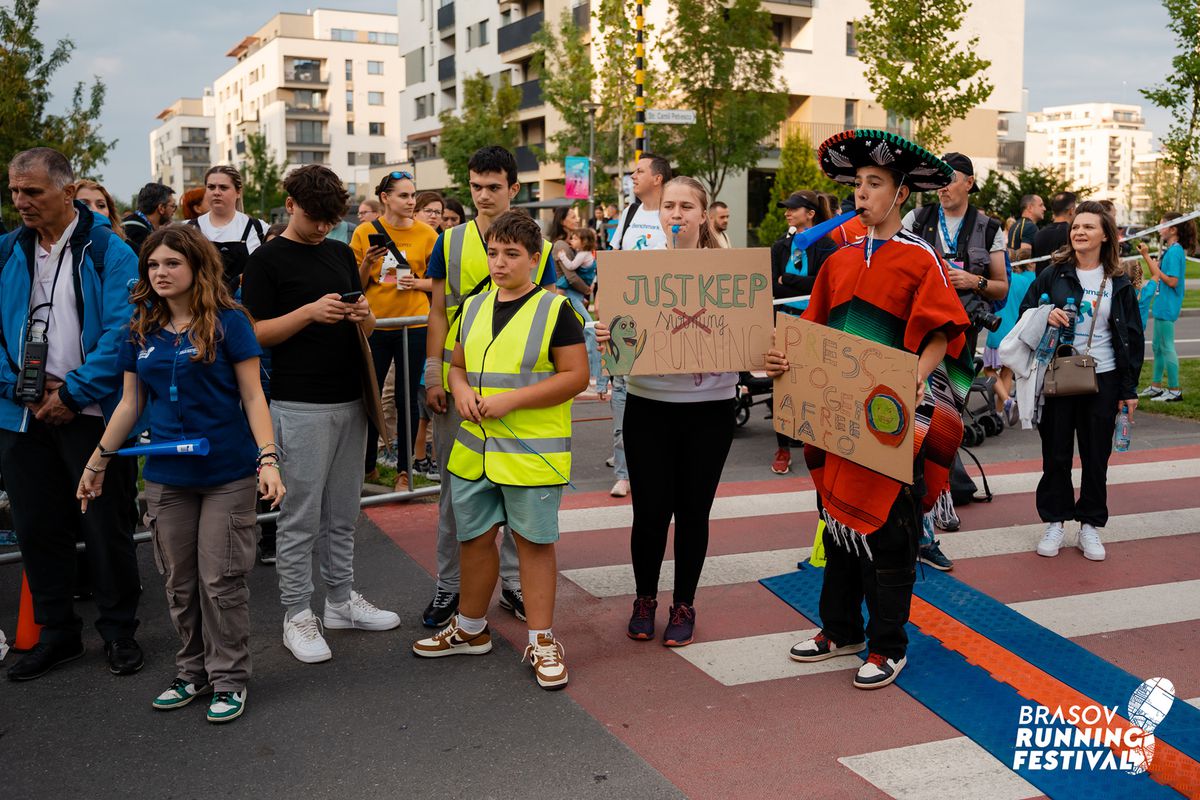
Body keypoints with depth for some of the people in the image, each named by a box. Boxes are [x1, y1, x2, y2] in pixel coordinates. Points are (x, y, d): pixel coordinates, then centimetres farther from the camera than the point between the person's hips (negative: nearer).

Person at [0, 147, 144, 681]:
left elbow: (120, 333, -13)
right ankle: (57, 633, 28)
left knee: (106, 527, 5)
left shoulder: (109, 252, -6)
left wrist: (73, 393, -16)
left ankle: (119, 632, 22)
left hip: (92, 413, -4)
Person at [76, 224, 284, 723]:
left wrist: (268, 458, -16)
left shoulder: (228, 322, -7)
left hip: (227, 475, -4)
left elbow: (252, 396, -7)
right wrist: (97, 462, 15)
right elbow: (130, 403, 14)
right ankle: (192, 671, 28)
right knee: (179, 583, 12)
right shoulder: (141, 331, 7)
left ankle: (229, 678, 15)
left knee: (221, 579, 1)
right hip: (166, 477, 5)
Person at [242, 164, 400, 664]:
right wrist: (311, 312, -21)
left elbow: (366, 327, 16)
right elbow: (256, 333, -9)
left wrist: (362, 316, -7)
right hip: (301, 403, -6)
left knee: (343, 512, 14)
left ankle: (342, 599, 26)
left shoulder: (342, 254, 14)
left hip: (350, 399, 6)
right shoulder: (267, 260, -4)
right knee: (301, 515, 0)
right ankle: (297, 616, 10)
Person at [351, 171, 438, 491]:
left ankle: (405, 470, 17)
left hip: (413, 324, -1)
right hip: (374, 324, 1)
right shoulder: (364, 232, 1)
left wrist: (417, 282, -13)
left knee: (407, 398, 5)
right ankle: (368, 463, 24)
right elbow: (356, 285, 4)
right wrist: (367, 264, -15)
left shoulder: (426, 234, 0)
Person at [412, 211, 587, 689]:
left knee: (534, 542, 3)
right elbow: (457, 365, 21)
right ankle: (470, 629, 32)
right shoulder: (474, 307, 11)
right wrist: (460, 391, -3)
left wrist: (512, 399, -18)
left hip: (532, 452, -6)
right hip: (474, 449, 6)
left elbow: (576, 376, -12)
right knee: (474, 537, 15)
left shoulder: (554, 309, -7)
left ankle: (541, 641, 15)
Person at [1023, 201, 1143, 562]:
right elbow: (1024, 313, 6)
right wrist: (1045, 316, -17)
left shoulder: (1118, 283, 4)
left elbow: (1132, 337, 6)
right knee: (1056, 454, 5)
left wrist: (1129, 388, 2)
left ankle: (1090, 525, 19)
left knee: (1096, 457, 7)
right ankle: (1054, 522, 18)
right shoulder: (1053, 274, 2)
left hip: (1102, 379, 1)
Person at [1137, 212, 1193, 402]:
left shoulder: (1175, 251, -17)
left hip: (1167, 306, -10)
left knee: (1167, 347, -5)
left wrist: (1148, 257, -19)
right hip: (1162, 305, 10)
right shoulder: (1170, 250, 12)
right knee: (1157, 346, 16)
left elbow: (1172, 281, -22)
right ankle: (1156, 386, 24)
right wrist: (1147, 256, 10)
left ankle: (1175, 390, 0)